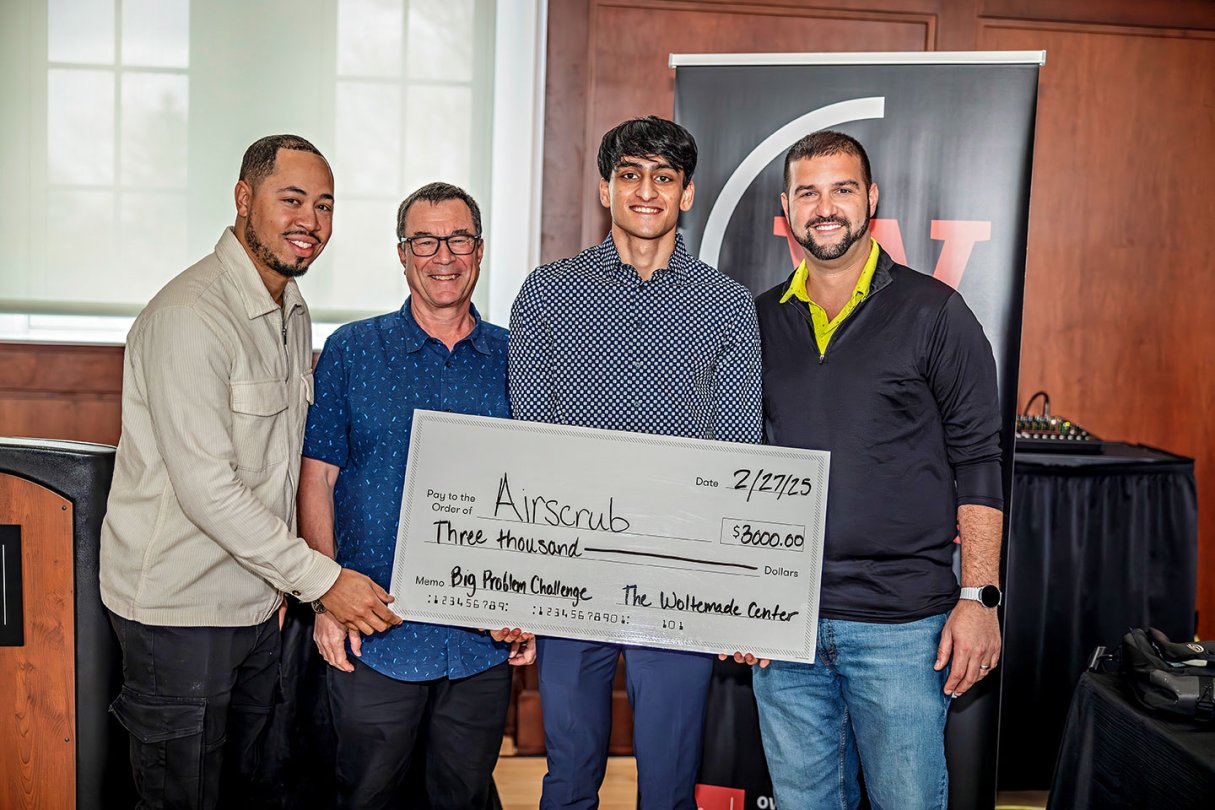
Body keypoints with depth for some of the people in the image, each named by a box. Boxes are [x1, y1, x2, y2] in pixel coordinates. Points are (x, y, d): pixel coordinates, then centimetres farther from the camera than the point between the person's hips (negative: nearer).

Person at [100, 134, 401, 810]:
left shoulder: (293, 311, 9)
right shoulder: (189, 317, -21)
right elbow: (207, 489, -25)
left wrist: (284, 580, 13)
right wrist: (321, 578, -20)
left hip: (259, 599, 8)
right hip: (181, 608, -8)